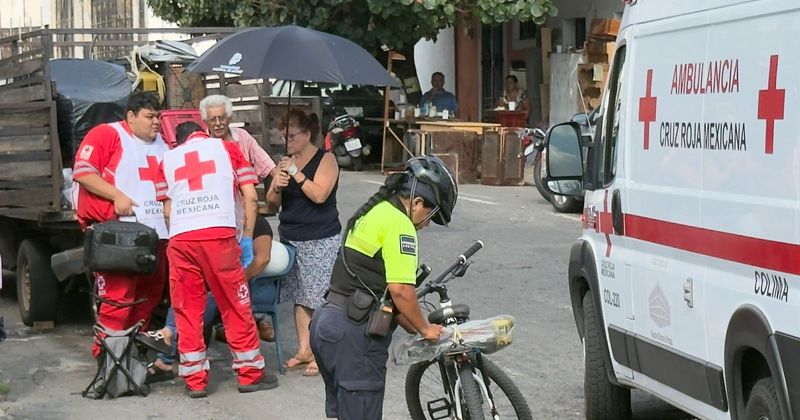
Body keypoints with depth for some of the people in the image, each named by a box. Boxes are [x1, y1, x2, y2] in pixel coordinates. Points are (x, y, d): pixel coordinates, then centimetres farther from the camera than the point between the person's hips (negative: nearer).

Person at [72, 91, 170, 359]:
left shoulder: (161, 145, 22)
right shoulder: (107, 134, -1)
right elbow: (82, 171, -10)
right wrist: (117, 196, -17)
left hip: (155, 232, 8)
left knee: (150, 294, 13)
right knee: (118, 296, -12)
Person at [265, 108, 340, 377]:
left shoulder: (325, 160, -5)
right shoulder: (287, 162, 11)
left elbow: (319, 195, -19)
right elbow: (272, 204, 12)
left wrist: (296, 173, -17)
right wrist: (276, 187, -8)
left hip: (320, 241, -6)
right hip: (291, 238, 6)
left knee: (320, 298, -7)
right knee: (299, 298, 8)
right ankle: (304, 350, 16)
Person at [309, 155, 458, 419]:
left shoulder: (373, 212, 18)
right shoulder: (398, 222, -13)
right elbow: (401, 290, -18)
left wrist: (414, 329, 20)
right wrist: (426, 329, -3)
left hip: (327, 321, 10)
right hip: (355, 333, -10)